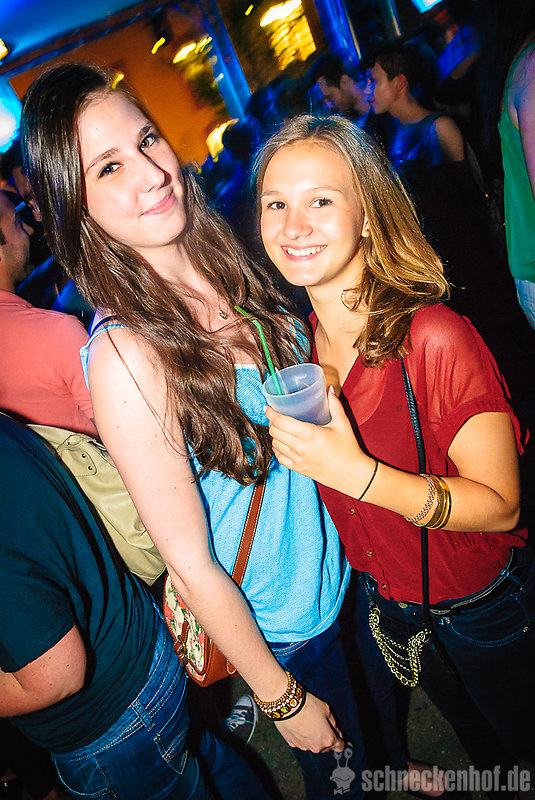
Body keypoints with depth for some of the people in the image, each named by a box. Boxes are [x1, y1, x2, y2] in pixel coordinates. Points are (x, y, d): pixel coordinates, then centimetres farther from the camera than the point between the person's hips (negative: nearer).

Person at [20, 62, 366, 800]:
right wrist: (283, 698, -13)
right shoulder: (127, 357, -31)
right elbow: (191, 564, -23)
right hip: (277, 623, -6)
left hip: (343, 565, 6)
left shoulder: (229, 269, -10)